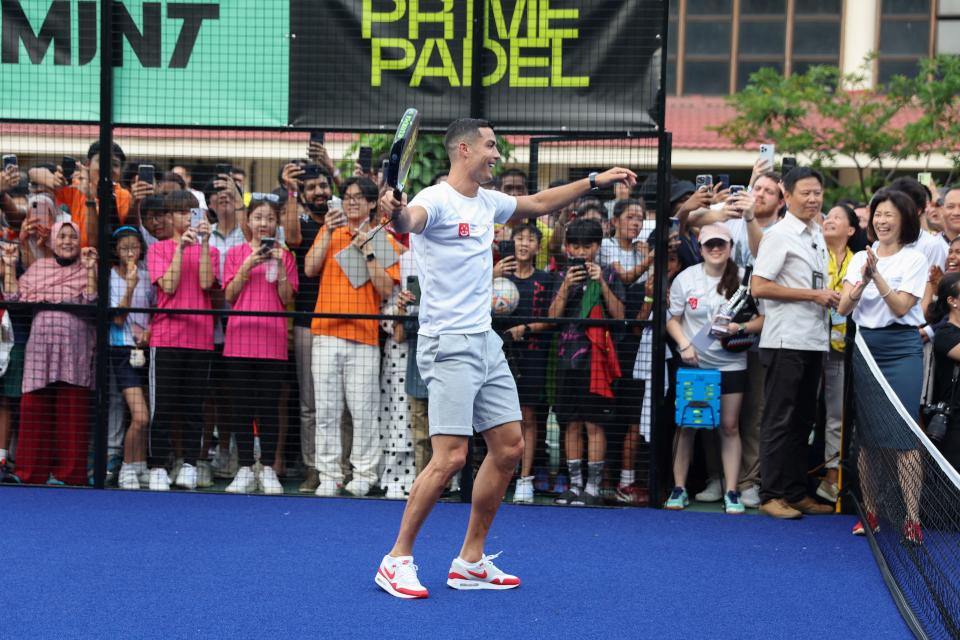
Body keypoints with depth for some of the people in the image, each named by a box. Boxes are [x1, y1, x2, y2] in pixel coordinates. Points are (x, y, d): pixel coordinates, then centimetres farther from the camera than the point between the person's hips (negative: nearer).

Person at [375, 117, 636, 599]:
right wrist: (396, 213, -60)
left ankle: (471, 562, 17)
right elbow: (412, 220, -37)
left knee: (508, 448, 7)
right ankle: (397, 559, -2)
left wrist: (594, 181, 28)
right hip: (449, 345, -9)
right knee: (450, 457, -15)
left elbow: (538, 203, 31)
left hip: (486, 342, 9)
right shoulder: (436, 199, -13)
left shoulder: (488, 202, 13)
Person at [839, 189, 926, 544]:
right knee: (866, 436, 5)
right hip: (864, 348, 4)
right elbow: (843, 308, 3)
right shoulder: (860, 258, 10)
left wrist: (877, 276, -20)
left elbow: (901, 307, -10)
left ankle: (913, 519, -6)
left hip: (901, 350, -4)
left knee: (903, 436, -8)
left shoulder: (914, 259, -1)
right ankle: (869, 512, 14)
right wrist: (862, 282, -15)